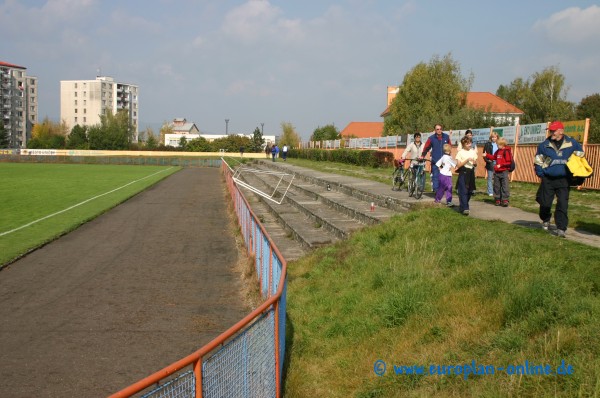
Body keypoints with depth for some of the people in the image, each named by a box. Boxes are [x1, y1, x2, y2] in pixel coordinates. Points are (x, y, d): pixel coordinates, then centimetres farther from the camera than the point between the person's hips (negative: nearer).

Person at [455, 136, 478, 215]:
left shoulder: (473, 152, 9)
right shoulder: (460, 153, -5)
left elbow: (475, 164, 15)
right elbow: (458, 165, -9)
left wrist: (475, 162, -8)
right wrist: (467, 160, -17)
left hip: (471, 173, 5)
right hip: (463, 173, -5)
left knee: (470, 191, 9)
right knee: (463, 191, -10)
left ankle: (462, 206, 23)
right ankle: (465, 208, -13)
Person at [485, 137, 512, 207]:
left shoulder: (507, 151, -11)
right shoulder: (498, 151, 11)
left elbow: (509, 162, -14)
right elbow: (493, 157, 25)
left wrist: (501, 165, -17)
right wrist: (487, 155, 17)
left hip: (504, 171, -7)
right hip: (497, 172, 7)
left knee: (505, 186, -7)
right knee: (496, 186, 9)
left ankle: (505, 200, -6)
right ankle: (498, 199, 17)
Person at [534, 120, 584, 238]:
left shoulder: (572, 143, -1)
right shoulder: (544, 145, 0)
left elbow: (580, 155, 15)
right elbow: (538, 161, 9)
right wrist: (541, 174, 2)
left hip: (563, 180, -1)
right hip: (548, 180, 1)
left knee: (563, 205, -6)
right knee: (545, 203, 7)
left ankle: (561, 228, -1)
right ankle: (545, 220, 36)